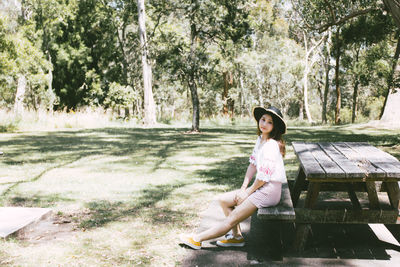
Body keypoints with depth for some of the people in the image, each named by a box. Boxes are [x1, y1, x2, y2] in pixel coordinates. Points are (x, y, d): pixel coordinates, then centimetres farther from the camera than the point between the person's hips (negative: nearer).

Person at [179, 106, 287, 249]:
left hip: (269, 191, -10)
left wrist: (248, 192, -8)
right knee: (223, 200, 11)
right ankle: (237, 236, 13)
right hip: (260, 187, 10)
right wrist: (243, 188, 3)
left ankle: (197, 239, 1)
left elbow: (264, 177, -21)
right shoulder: (260, 139, 9)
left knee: (231, 220, -7)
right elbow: (253, 165, 10)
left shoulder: (271, 146, -20)